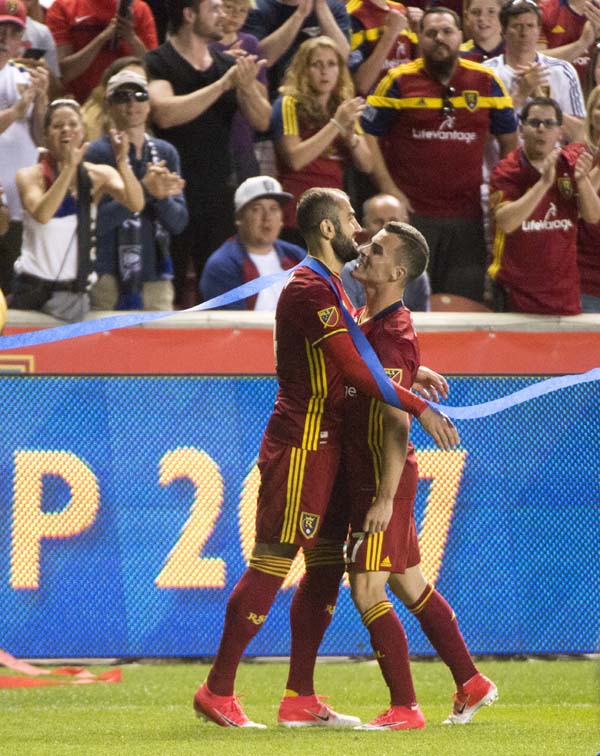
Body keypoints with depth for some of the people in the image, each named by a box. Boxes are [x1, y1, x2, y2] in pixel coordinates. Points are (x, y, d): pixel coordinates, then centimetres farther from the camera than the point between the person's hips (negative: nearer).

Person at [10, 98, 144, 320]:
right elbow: (41, 214, -25)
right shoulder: (31, 176, -5)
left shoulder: (99, 175, 2)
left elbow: (136, 204, -15)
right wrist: (68, 167, -32)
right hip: (34, 287, -2)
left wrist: (122, 162, -30)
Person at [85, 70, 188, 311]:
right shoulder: (99, 153, -2)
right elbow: (96, 221, -13)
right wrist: (145, 190, -17)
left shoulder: (165, 153, 13)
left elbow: (179, 221, 9)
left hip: (156, 275, 4)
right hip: (110, 276, -4)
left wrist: (162, 197, -11)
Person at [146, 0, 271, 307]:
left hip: (219, 193, 5)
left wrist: (248, 86, -16)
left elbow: (261, 120, 5)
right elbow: (165, 113, -23)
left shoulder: (228, 65, 11)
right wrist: (223, 85, -20)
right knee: (168, 295, -5)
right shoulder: (159, 63, -6)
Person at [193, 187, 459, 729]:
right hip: (301, 443, -10)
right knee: (272, 562, -8)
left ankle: (300, 699, 12)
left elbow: (356, 360, 29)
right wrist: (419, 409, -18)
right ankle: (217, 691, -4)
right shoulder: (311, 289, -16)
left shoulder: (330, 286, 17)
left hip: (323, 443, 10)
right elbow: (354, 369, -21)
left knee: (326, 566, 9)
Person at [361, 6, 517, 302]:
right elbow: (368, 136, 0)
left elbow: (510, 140, 14)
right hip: (411, 212, -2)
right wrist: (389, 190, -7)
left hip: (467, 215, 2)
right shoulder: (399, 81, 0)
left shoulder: (485, 82, 6)